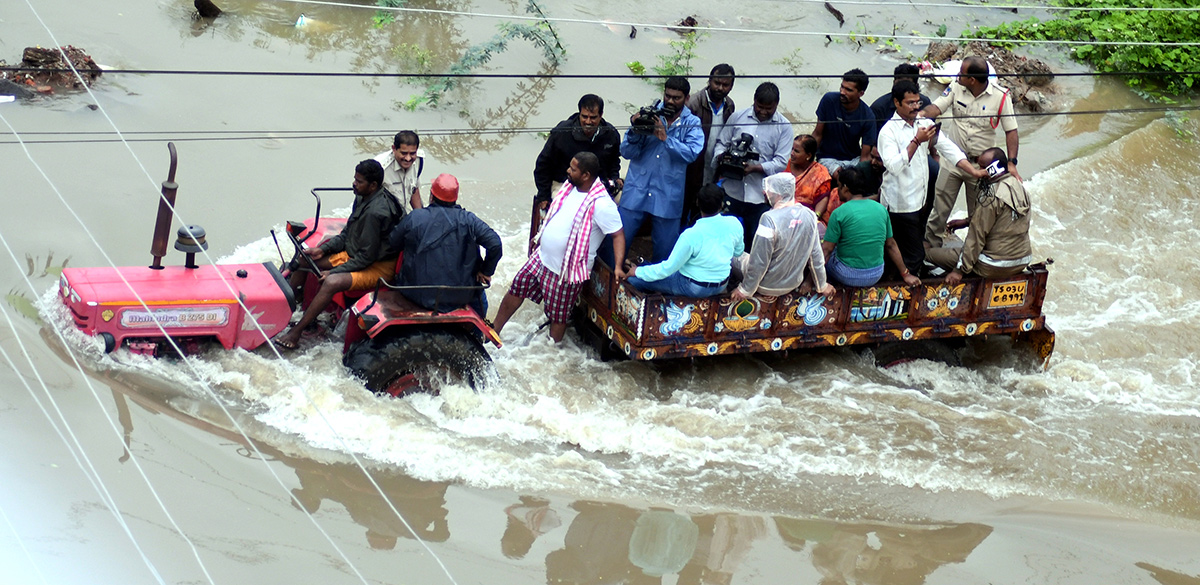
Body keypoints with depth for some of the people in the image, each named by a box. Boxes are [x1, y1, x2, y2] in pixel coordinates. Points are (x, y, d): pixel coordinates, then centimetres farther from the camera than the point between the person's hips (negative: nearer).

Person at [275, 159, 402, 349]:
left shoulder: (376, 212, -28)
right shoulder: (362, 198, 1)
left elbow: (367, 256, -24)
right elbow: (347, 234, 13)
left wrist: (335, 271, -20)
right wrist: (322, 250, 0)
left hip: (378, 266, -10)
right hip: (354, 254, 10)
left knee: (332, 282, -33)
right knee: (306, 258, 7)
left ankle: (295, 333, -25)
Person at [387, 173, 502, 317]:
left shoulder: (414, 218, -9)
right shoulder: (467, 219, -8)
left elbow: (393, 243, 4)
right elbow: (494, 243, -14)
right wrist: (486, 271, 1)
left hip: (418, 295, 0)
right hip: (459, 296, 0)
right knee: (479, 295, 33)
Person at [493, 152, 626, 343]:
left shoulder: (601, 204, -26)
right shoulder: (570, 187, -1)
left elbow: (618, 235, -23)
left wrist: (618, 267, -31)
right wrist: (541, 237, 21)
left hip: (567, 271, -8)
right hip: (542, 257, 8)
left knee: (558, 316, 8)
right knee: (516, 289, 16)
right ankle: (493, 332, 33)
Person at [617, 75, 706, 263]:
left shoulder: (692, 123, 3)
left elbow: (692, 153, -15)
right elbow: (626, 152, 1)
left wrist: (665, 137, -24)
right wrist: (635, 132, -18)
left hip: (668, 196, 0)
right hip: (636, 191, 1)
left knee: (665, 250, 8)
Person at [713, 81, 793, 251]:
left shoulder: (784, 127, 1)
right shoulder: (738, 117, 7)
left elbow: (781, 162, -6)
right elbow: (721, 143, 13)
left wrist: (755, 168, -20)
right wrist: (721, 156, -11)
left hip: (760, 197, -1)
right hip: (732, 191, 1)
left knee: (756, 242, 5)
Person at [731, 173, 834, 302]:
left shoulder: (769, 219, -29)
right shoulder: (809, 215, -11)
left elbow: (759, 262, -24)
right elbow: (816, 255, -2)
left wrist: (746, 290, -11)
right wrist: (822, 286, 12)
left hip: (769, 287, -6)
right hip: (794, 283, 6)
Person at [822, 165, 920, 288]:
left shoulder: (839, 213, -13)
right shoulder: (881, 209, 1)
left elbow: (827, 249, -12)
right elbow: (891, 245, 6)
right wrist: (906, 274, 14)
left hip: (848, 277, -5)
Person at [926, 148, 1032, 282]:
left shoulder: (991, 195, -21)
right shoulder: (1019, 185, 5)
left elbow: (977, 235, -18)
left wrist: (960, 270, -12)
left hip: (996, 267, -9)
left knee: (931, 253, -6)